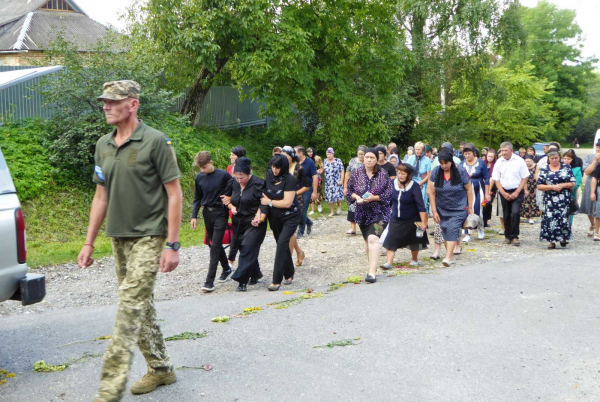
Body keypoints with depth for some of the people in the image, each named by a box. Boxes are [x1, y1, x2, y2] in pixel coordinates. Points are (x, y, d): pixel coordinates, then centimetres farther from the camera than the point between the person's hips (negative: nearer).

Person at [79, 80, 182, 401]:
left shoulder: (155, 141, -10)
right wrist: (89, 242, 13)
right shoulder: (103, 145, 10)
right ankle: (161, 369, 29)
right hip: (119, 238, 7)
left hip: (148, 237, -7)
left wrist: (172, 245, -15)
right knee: (141, 306, 14)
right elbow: (101, 196, 16)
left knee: (130, 307, -11)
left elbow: (174, 193, -11)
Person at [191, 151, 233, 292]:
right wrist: (194, 216, 5)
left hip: (220, 213, -5)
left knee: (215, 245, -10)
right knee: (213, 244, 14)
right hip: (207, 213, 5)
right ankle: (226, 268, 37)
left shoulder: (223, 175, -11)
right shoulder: (199, 177, 2)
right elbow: (197, 198, 11)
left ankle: (210, 282, -12)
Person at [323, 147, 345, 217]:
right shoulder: (325, 161, 9)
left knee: (337, 195, -11)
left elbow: (342, 171, -6)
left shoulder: (338, 160, -6)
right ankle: (332, 211, 12)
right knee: (329, 196, 2)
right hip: (328, 183, 4)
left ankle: (339, 206, 18)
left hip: (337, 182, -4)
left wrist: (341, 180, -13)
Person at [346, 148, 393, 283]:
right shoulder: (356, 174, 2)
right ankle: (373, 266, 31)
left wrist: (374, 197, -19)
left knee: (373, 238, -19)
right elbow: (349, 191, 8)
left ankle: (372, 272, -21)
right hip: (362, 213, 4)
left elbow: (389, 193, -6)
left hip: (379, 212, -4)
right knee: (367, 240, 14)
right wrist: (356, 196, -14)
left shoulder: (383, 174, -5)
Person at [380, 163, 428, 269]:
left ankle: (414, 259, 35)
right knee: (391, 240, -8)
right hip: (396, 219, 3)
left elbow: (421, 206, -18)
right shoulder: (393, 184, -5)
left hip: (411, 220, -3)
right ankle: (389, 263, -7)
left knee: (414, 241, 13)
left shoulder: (414, 186, -17)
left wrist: (423, 222, -21)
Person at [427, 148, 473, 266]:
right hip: (442, 209, 3)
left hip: (459, 208, -3)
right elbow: (431, 192, -3)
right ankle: (451, 256, 16)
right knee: (445, 230, 4)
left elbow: (469, 189, -1)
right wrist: (434, 211, -4)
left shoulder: (460, 172, -10)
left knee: (452, 229, -17)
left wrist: (470, 208, 0)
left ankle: (448, 257, -21)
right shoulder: (435, 172, -6)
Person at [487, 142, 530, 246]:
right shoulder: (499, 162, 1)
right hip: (504, 192, 3)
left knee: (515, 212, -17)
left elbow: (525, 178, -3)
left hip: (517, 191, -3)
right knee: (506, 215, 8)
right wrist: (504, 193, -6)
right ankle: (508, 236, 21)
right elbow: (496, 179, 4)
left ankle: (514, 236, -9)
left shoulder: (519, 161, -5)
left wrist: (517, 192, -10)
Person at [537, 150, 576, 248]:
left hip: (564, 199, 0)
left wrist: (562, 185, -11)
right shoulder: (544, 170, 7)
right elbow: (539, 186, 2)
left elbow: (573, 183, 6)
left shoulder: (566, 168, 8)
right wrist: (552, 187, -10)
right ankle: (552, 241, 4)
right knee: (550, 219, -5)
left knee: (564, 218, -7)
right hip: (550, 199, 0)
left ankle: (564, 238, 18)